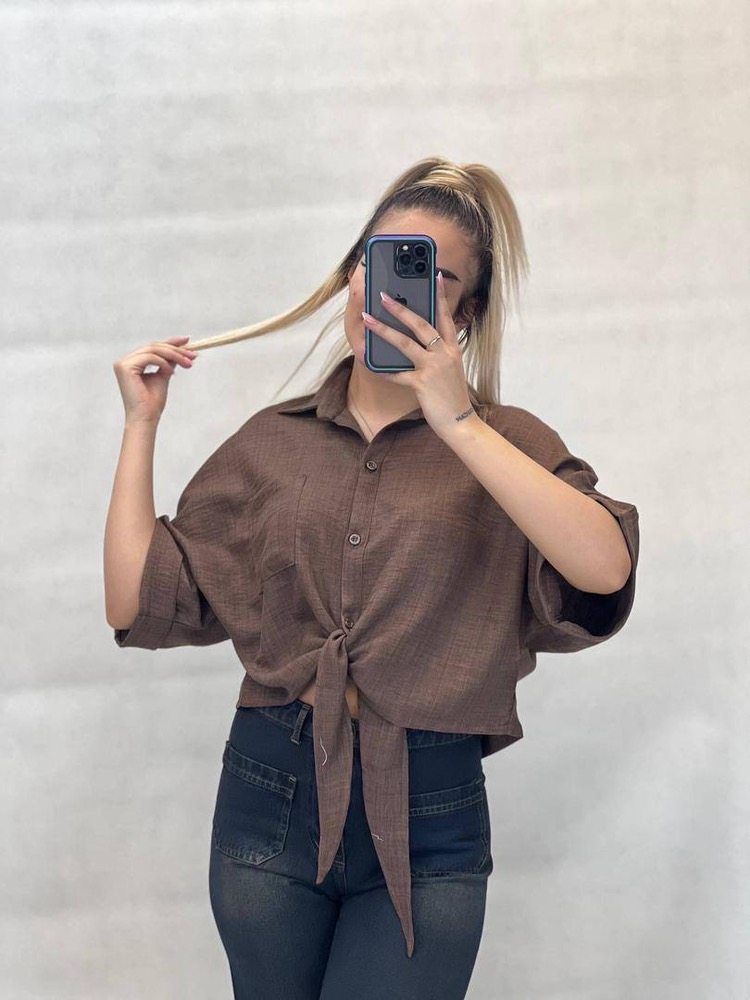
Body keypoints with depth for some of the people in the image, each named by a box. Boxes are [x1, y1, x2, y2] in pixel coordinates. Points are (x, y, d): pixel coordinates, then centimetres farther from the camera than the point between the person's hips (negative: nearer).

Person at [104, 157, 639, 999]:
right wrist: (142, 422, 3)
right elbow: (137, 605, 3)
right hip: (271, 800, 3)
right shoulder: (272, 442, 7)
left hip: (428, 829, -2)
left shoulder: (503, 442, -1)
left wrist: (456, 421, -22)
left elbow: (605, 570, -22)